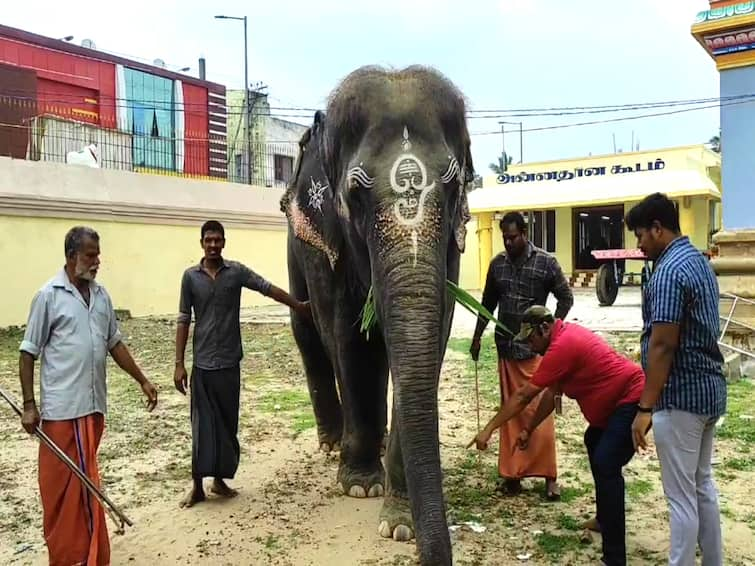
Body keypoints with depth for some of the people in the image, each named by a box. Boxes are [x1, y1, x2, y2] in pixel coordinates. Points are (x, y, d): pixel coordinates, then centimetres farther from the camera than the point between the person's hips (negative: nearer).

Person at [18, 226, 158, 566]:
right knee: (62, 483, 3)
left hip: (94, 404, 6)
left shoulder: (101, 295, 9)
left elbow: (115, 343, 17)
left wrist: (143, 381, 15)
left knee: (81, 480, 15)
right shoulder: (49, 296, -7)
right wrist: (29, 405, -8)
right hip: (61, 407, -6)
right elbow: (28, 353, -4)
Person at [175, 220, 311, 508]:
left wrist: (299, 306, 8)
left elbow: (268, 288, 6)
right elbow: (184, 320, 2)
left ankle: (220, 479, 21)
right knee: (203, 426, 2)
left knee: (227, 424, 8)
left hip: (229, 362, 1)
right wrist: (179, 363, -1)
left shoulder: (236, 271, 1)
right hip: (202, 363, -1)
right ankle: (198, 486, 11)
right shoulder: (191, 276, 1)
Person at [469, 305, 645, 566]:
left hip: (633, 399, -11)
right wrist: (529, 430, 15)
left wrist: (489, 429, -10)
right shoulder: (565, 336, 10)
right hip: (618, 401, 11)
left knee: (606, 466, -18)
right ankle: (605, 519, 35)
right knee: (593, 442, 26)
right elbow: (551, 393, 15)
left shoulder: (563, 345, -22)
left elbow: (523, 395, -17)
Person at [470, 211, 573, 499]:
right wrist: (477, 337, 16)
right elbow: (488, 303, 16)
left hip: (536, 349, -3)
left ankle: (548, 475, 5)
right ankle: (512, 472, 15)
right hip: (506, 348, 4)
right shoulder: (497, 264, 8)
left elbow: (566, 298, 2)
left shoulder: (546, 262, -4)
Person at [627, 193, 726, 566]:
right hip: (708, 389, 10)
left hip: (681, 395, -10)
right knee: (703, 484, 19)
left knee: (681, 494, 0)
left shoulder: (669, 271, -19)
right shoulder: (699, 262, 12)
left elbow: (663, 345, -23)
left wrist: (645, 408, -19)